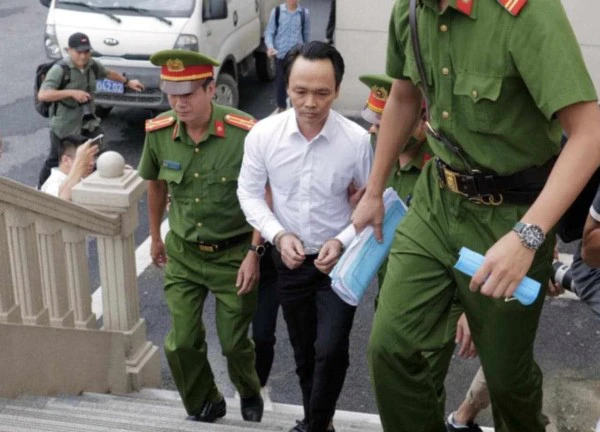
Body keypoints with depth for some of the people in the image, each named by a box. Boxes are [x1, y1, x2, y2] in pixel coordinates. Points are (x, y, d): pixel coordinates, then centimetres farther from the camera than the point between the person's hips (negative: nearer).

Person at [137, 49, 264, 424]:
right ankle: (204, 406, 35)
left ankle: (250, 395, 43)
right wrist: (155, 237, 19)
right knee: (182, 343, 7)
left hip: (234, 254, -3)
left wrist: (254, 252, -15)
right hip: (183, 253, 3)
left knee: (234, 342, 10)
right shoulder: (158, 132, -9)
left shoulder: (244, 132, -22)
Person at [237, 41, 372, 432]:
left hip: (339, 260, -2)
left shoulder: (357, 139, -20)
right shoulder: (263, 134, -16)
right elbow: (249, 193, -4)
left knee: (330, 350, -7)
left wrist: (342, 242, -20)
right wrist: (278, 235, -17)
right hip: (289, 260, 3)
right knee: (303, 350, 18)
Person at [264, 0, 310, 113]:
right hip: (281, 54, 0)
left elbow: (306, 34, 11)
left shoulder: (304, 13, 1)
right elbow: (269, 32, 0)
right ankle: (281, 106, 26)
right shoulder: (277, 11, -4)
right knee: (280, 82, 8)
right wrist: (270, 47, -17)